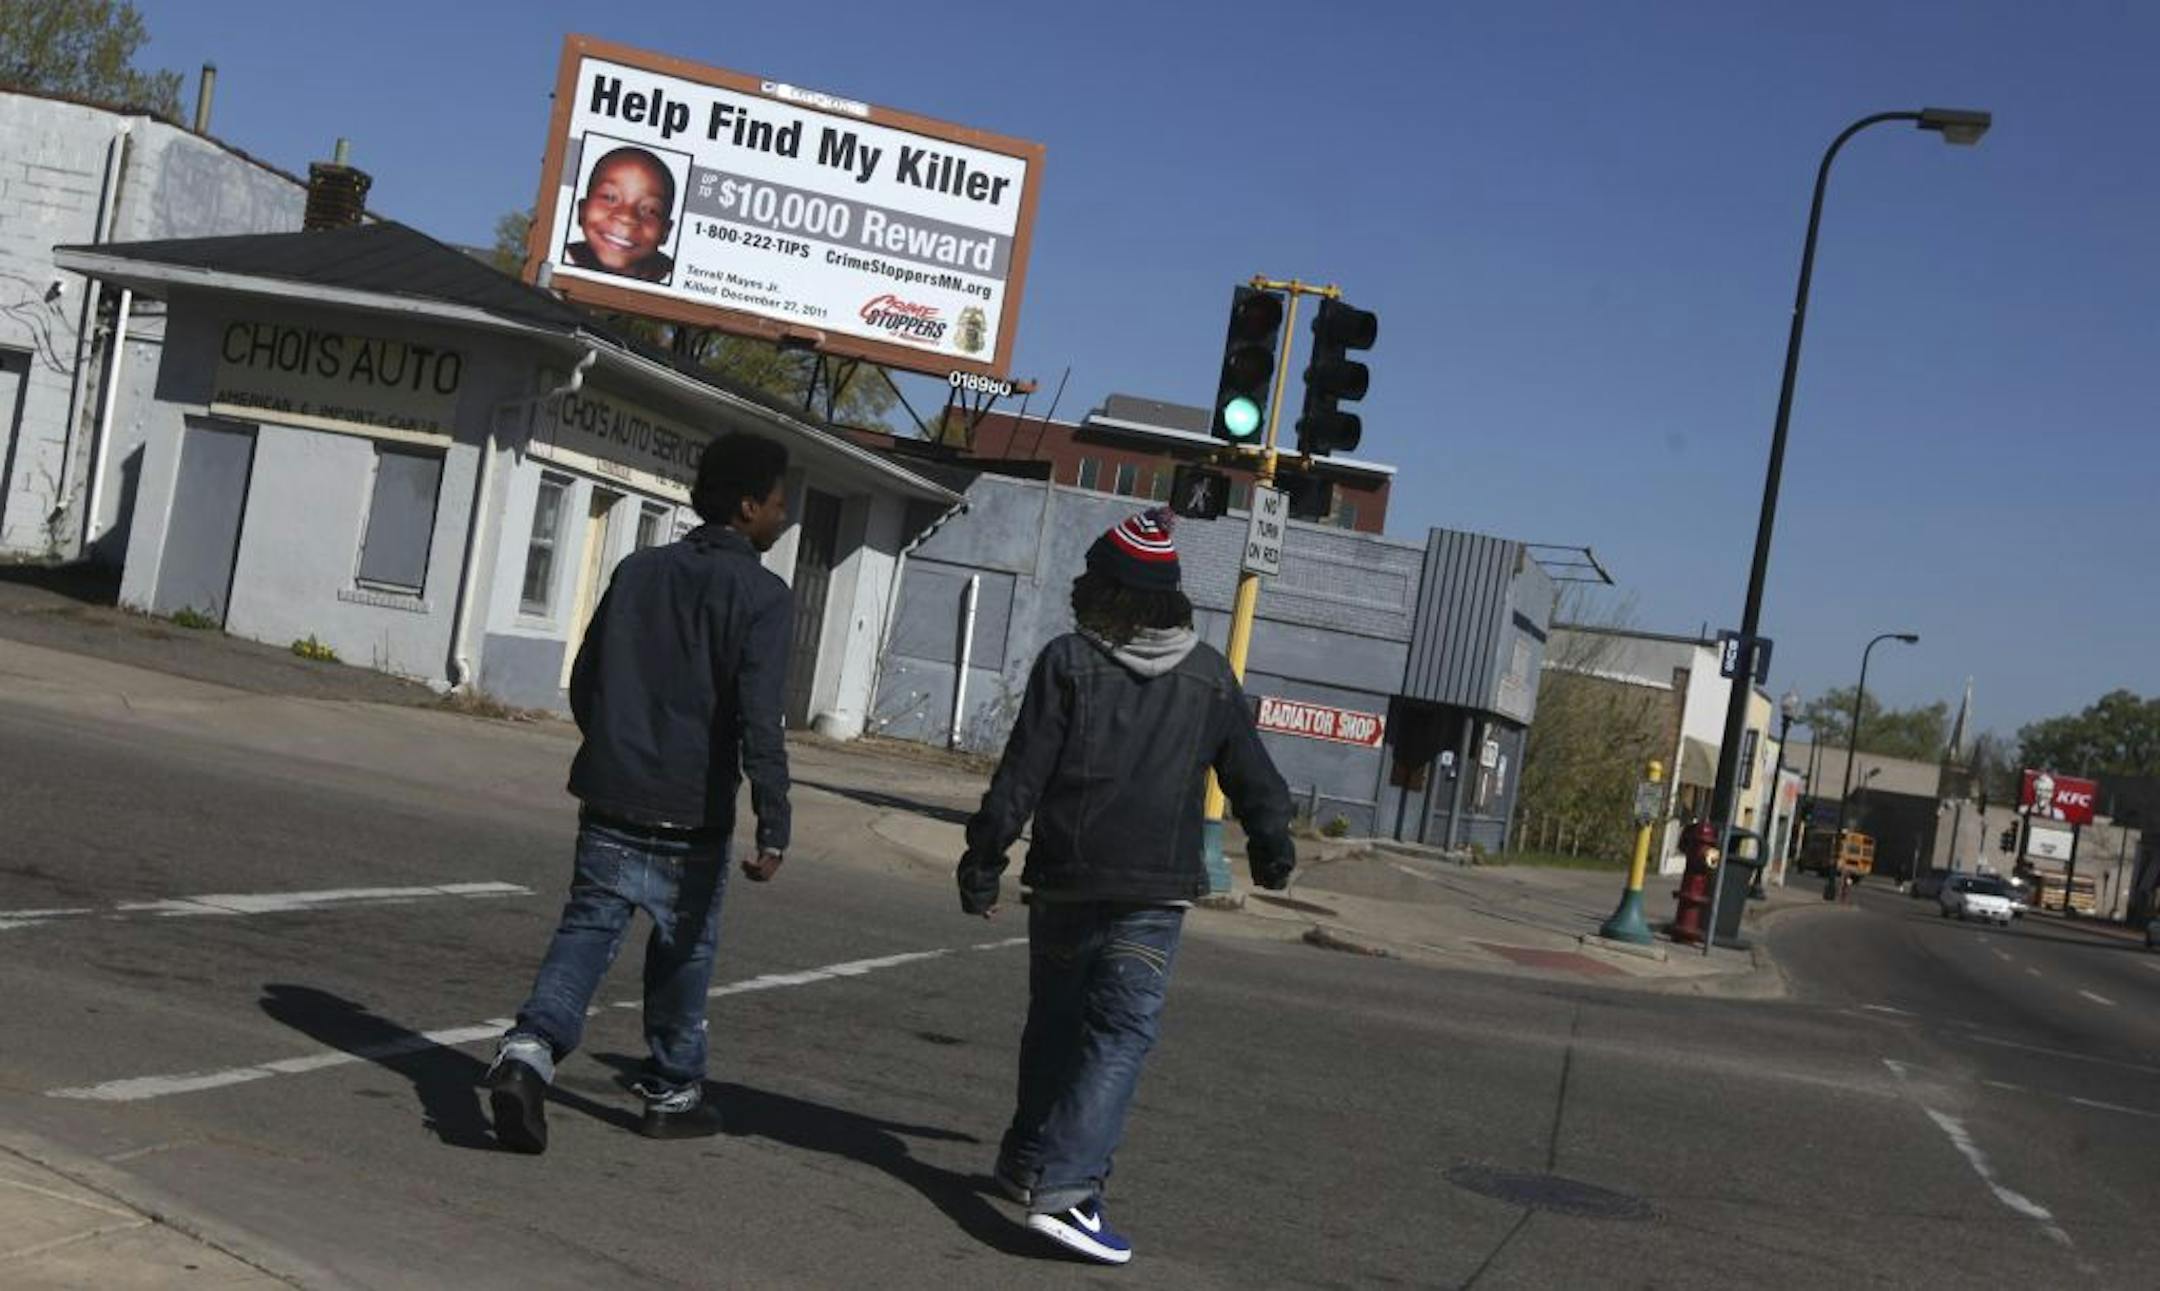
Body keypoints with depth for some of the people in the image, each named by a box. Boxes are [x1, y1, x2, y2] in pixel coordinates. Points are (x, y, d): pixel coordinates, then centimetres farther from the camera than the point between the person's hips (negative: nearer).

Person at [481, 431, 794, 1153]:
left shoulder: (639, 570, 10)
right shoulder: (760, 594, -9)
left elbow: (584, 683, 14)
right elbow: (758, 721, -19)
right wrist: (773, 828, -20)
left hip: (611, 803, 4)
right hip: (692, 818, -4)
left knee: (586, 932, 3)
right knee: (683, 953, 12)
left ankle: (529, 1050, -19)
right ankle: (672, 1094, 24)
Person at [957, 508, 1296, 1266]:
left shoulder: (1068, 662, -4)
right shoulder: (1210, 677, 4)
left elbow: (1020, 777, -7)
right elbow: (1252, 777, 12)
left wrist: (983, 862, 0)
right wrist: (1272, 848, 29)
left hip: (1064, 883, 1)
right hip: (1154, 896, 0)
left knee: (1054, 1027, 17)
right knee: (1120, 1036, -3)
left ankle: (1027, 1162, 31)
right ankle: (1063, 1189, -16)